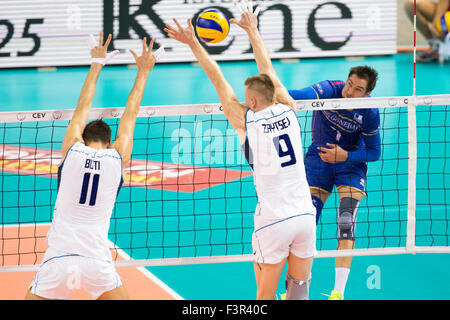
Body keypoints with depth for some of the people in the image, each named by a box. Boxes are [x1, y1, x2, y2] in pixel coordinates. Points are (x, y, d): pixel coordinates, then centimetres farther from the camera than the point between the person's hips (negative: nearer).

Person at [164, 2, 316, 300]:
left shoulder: (246, 121, -4)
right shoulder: (288, 111, 6)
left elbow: (218, 79, 3)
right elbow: (267, 69, 19)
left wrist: (194, 43, 11)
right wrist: (252, 31, 32)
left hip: (274, 220, -4)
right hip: (305, 214, 4)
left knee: (265, 296, 4)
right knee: (300, 290, 11)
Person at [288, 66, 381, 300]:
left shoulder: (369, 113, -19)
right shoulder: (330, 90, -22)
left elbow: (374, 152, -7)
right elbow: (309, 94, -44)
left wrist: (345, 156, -23)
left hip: (351, 162, -1)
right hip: (319, 156, 1)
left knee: (346, 224, -16)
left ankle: (338, 291, -11)